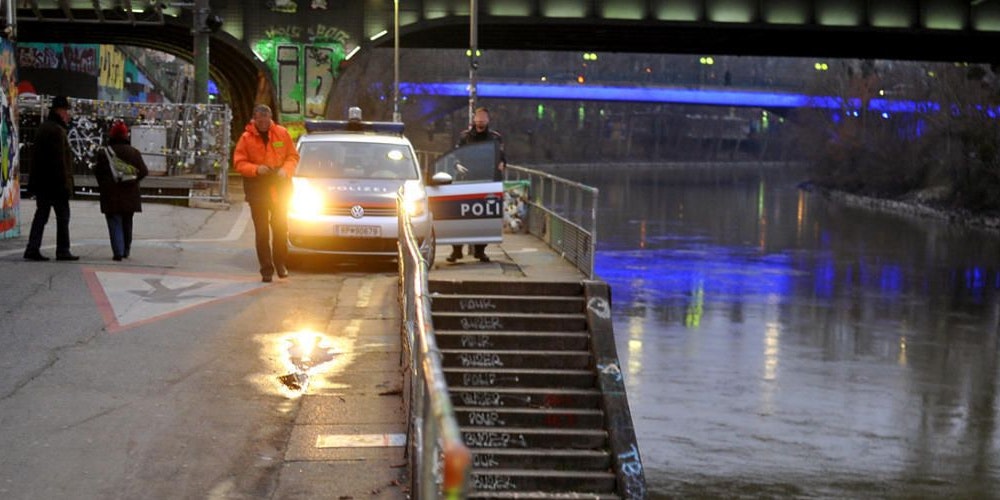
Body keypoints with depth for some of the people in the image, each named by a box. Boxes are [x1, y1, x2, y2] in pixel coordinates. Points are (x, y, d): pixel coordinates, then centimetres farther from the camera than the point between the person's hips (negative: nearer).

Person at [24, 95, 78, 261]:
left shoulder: (42, 128, 16)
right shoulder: (57, 130, -15)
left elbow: (36, 157, 19)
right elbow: (60, 160, -19)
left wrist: (33, 184, 21)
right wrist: (65, 183, -18)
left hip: (41, 182, 9)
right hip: (55, 183, -9)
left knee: (41, 215, 8)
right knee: (63, 216, 0)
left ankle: (33, 248, 1)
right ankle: (62, 251, 3)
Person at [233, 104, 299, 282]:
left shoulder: (282, 133, 1)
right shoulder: (246, 137, -4)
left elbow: (293, 156, 7)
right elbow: (239, 162, -3)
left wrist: (286, 169, -12)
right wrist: (256, 169, -20)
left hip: (280, 186, 2)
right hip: (257, 187, -2)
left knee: (281, 227, 9)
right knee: (262, 230, 0)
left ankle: (280, 263, 24)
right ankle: (266, 269, 4)